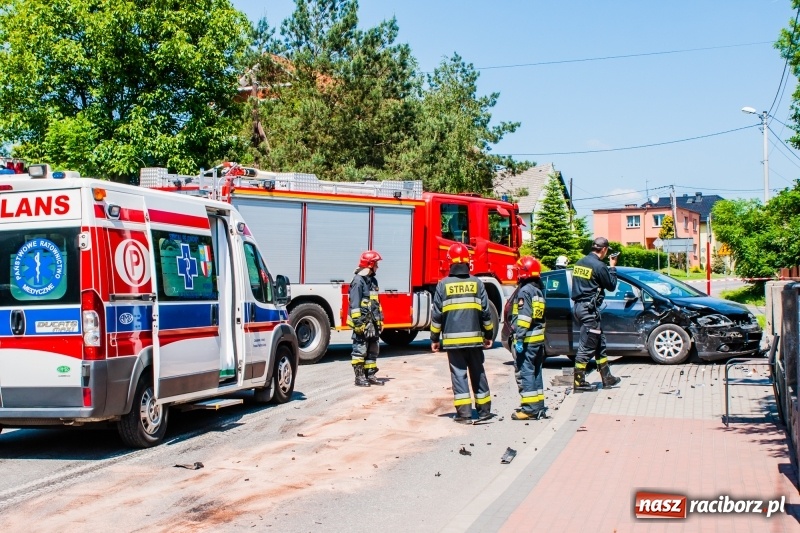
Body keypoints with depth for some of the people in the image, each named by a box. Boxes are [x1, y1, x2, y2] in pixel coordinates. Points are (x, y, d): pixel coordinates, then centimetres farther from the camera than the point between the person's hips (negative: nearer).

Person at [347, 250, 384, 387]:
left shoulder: (373, 281, 16)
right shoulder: (358, 281, -12)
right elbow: (354, 303, -17)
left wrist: (380, 320, 20)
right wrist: (357, 322, -22)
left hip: (373, 323, 9)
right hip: (363, 323, -9)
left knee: (373, 351, 12)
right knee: (360, 350, -4)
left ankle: (370, 375, 19)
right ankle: (359, 377, 0)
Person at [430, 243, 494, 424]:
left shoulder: (443, 284, -2)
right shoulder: (477, 283, 1)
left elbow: (437, 315, -2)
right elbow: (486, 312, 3)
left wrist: (434, 339, 7)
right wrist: (488, 335, 14)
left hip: (452, 339, -2)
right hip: (474, 338, 2)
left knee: (459, 374, 2)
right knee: (478, 373, 12)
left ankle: (464, 413, -2)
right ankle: (484, 410, 20)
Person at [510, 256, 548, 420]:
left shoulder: (525, 291, -13)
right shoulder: (538, 291, 16)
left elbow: (524, 317, -21)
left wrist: (519, 339, -21)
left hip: (527, 339, -9)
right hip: (539, 338, 9)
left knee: (525, 372, -7)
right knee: (535, 372, 14)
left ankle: (529, 409, -8)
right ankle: (539, 407, 19)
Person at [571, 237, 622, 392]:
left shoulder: (580, 262, 11)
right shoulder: (599, 266, -15)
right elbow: (611, 285, -5)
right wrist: (612, 267, 7)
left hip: (578, 306, 10)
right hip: (589, 309, -10)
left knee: (600, 343, 17)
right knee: (587, 347, -4)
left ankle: (607, 378, 24)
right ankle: (579, 383, -1)